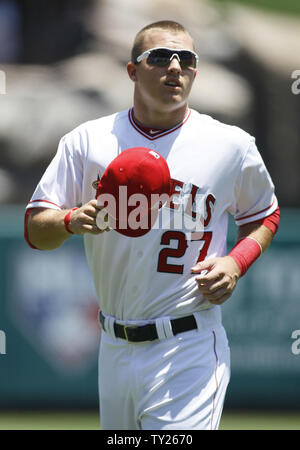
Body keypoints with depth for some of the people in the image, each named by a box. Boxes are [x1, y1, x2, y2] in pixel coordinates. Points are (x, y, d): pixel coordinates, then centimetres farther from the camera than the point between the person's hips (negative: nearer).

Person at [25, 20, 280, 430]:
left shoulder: (231, 146, 0)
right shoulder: (86, 141, 3)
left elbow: (264, 215, 15)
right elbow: (35, 229, 1)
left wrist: (236, 262, -5)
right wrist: (73, 220, -21)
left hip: (188, 351, -3)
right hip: (113, 348, 3)